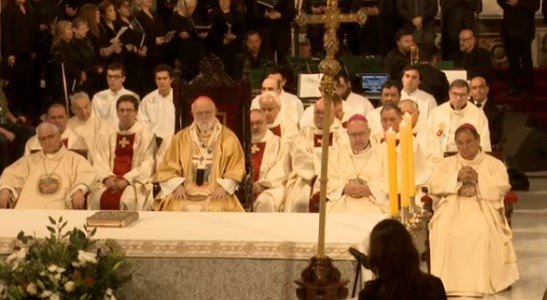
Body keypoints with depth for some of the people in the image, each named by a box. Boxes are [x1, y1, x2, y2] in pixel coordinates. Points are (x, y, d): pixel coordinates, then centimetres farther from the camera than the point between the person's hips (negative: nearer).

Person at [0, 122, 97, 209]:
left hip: (61, 206, -2)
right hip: (29, 206, 2)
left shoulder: (74, 159, 17)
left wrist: (79, 191, -22)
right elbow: (11, 173, 18)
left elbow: (88, 174, 0)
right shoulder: (30, 160, 28)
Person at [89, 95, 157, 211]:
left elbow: (147, 165, -4)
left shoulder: (146, 135, 6)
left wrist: (126, 180, -16)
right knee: (97, 197, -26)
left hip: (135, 182, -3)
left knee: (127, 200, -33)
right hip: (111, 181, 3)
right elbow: (100, 161, 9)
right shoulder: (108, 136, 18)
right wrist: (107, 178, -12)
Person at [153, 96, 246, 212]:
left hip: (216, 195, -2)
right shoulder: (181, 137, 14)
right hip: (186, 193, 2)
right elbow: (168, 167, 11)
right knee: (173, 207, -28)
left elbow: (236, 168, 5)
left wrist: (223, 187, -10)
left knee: (217, 209, -33)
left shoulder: (228, 138, 9)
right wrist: (177, 185, -6)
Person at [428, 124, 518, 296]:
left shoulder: (494, 163, 17)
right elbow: (433, 186, 7)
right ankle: (446, 282, -28)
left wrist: (478, 178, -10)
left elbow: (502, 188, -1)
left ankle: (479, 283, -31)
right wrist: (457, 177, -6)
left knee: (480, 231, -35)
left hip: (482, 206, -2)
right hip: (452, 206, 2)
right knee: (444, 230, -32)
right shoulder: (447, 163, 23)